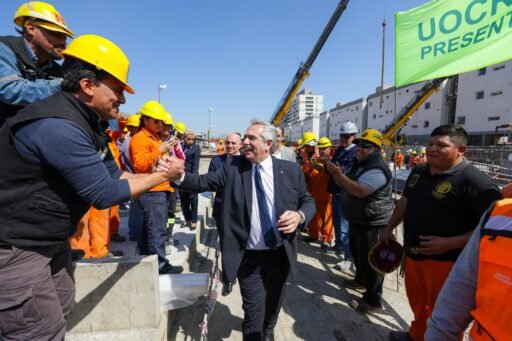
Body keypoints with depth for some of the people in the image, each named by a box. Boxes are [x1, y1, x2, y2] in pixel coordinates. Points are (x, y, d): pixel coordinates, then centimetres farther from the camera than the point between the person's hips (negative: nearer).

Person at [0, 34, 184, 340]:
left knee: (60, 312, 20)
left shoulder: (86, 123, 4)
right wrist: (162, 176, -16)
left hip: (50, 241, 9)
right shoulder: (59, 126, -28)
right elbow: (105, 194, -25)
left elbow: (114, 175, 7)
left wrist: (159, 173, -4)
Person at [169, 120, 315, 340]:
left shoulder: (291, 170, -6)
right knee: (254, 313, 8)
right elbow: (203, 182, -14)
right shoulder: (233, 167, -7)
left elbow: (308, 202, 3)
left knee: (273, 304, 28)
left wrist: (299, 215, -18)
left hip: (281, 254, 3)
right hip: (249, 257, -2)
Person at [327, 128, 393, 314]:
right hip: (357, 219, 10)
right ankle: (360, 280, 47)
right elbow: (345, 184, 13)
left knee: (370, 260, -1)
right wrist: (336, 174, -8)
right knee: (357, 252, 25)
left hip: (373, 223, -10)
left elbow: (360, 191, -33)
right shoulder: (358, 164, 10)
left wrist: (339, 174, -30)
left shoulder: (378, 169, -23)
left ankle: (373, 300, 13)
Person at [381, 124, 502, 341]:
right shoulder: (419, 172, 4)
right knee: (417, 302, 26)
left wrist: (449, 243, -27)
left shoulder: (475, 182, -21)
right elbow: (405, 201, 18)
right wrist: (389, 228, 18)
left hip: (445, 261, -7)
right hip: (413, 254, 8)